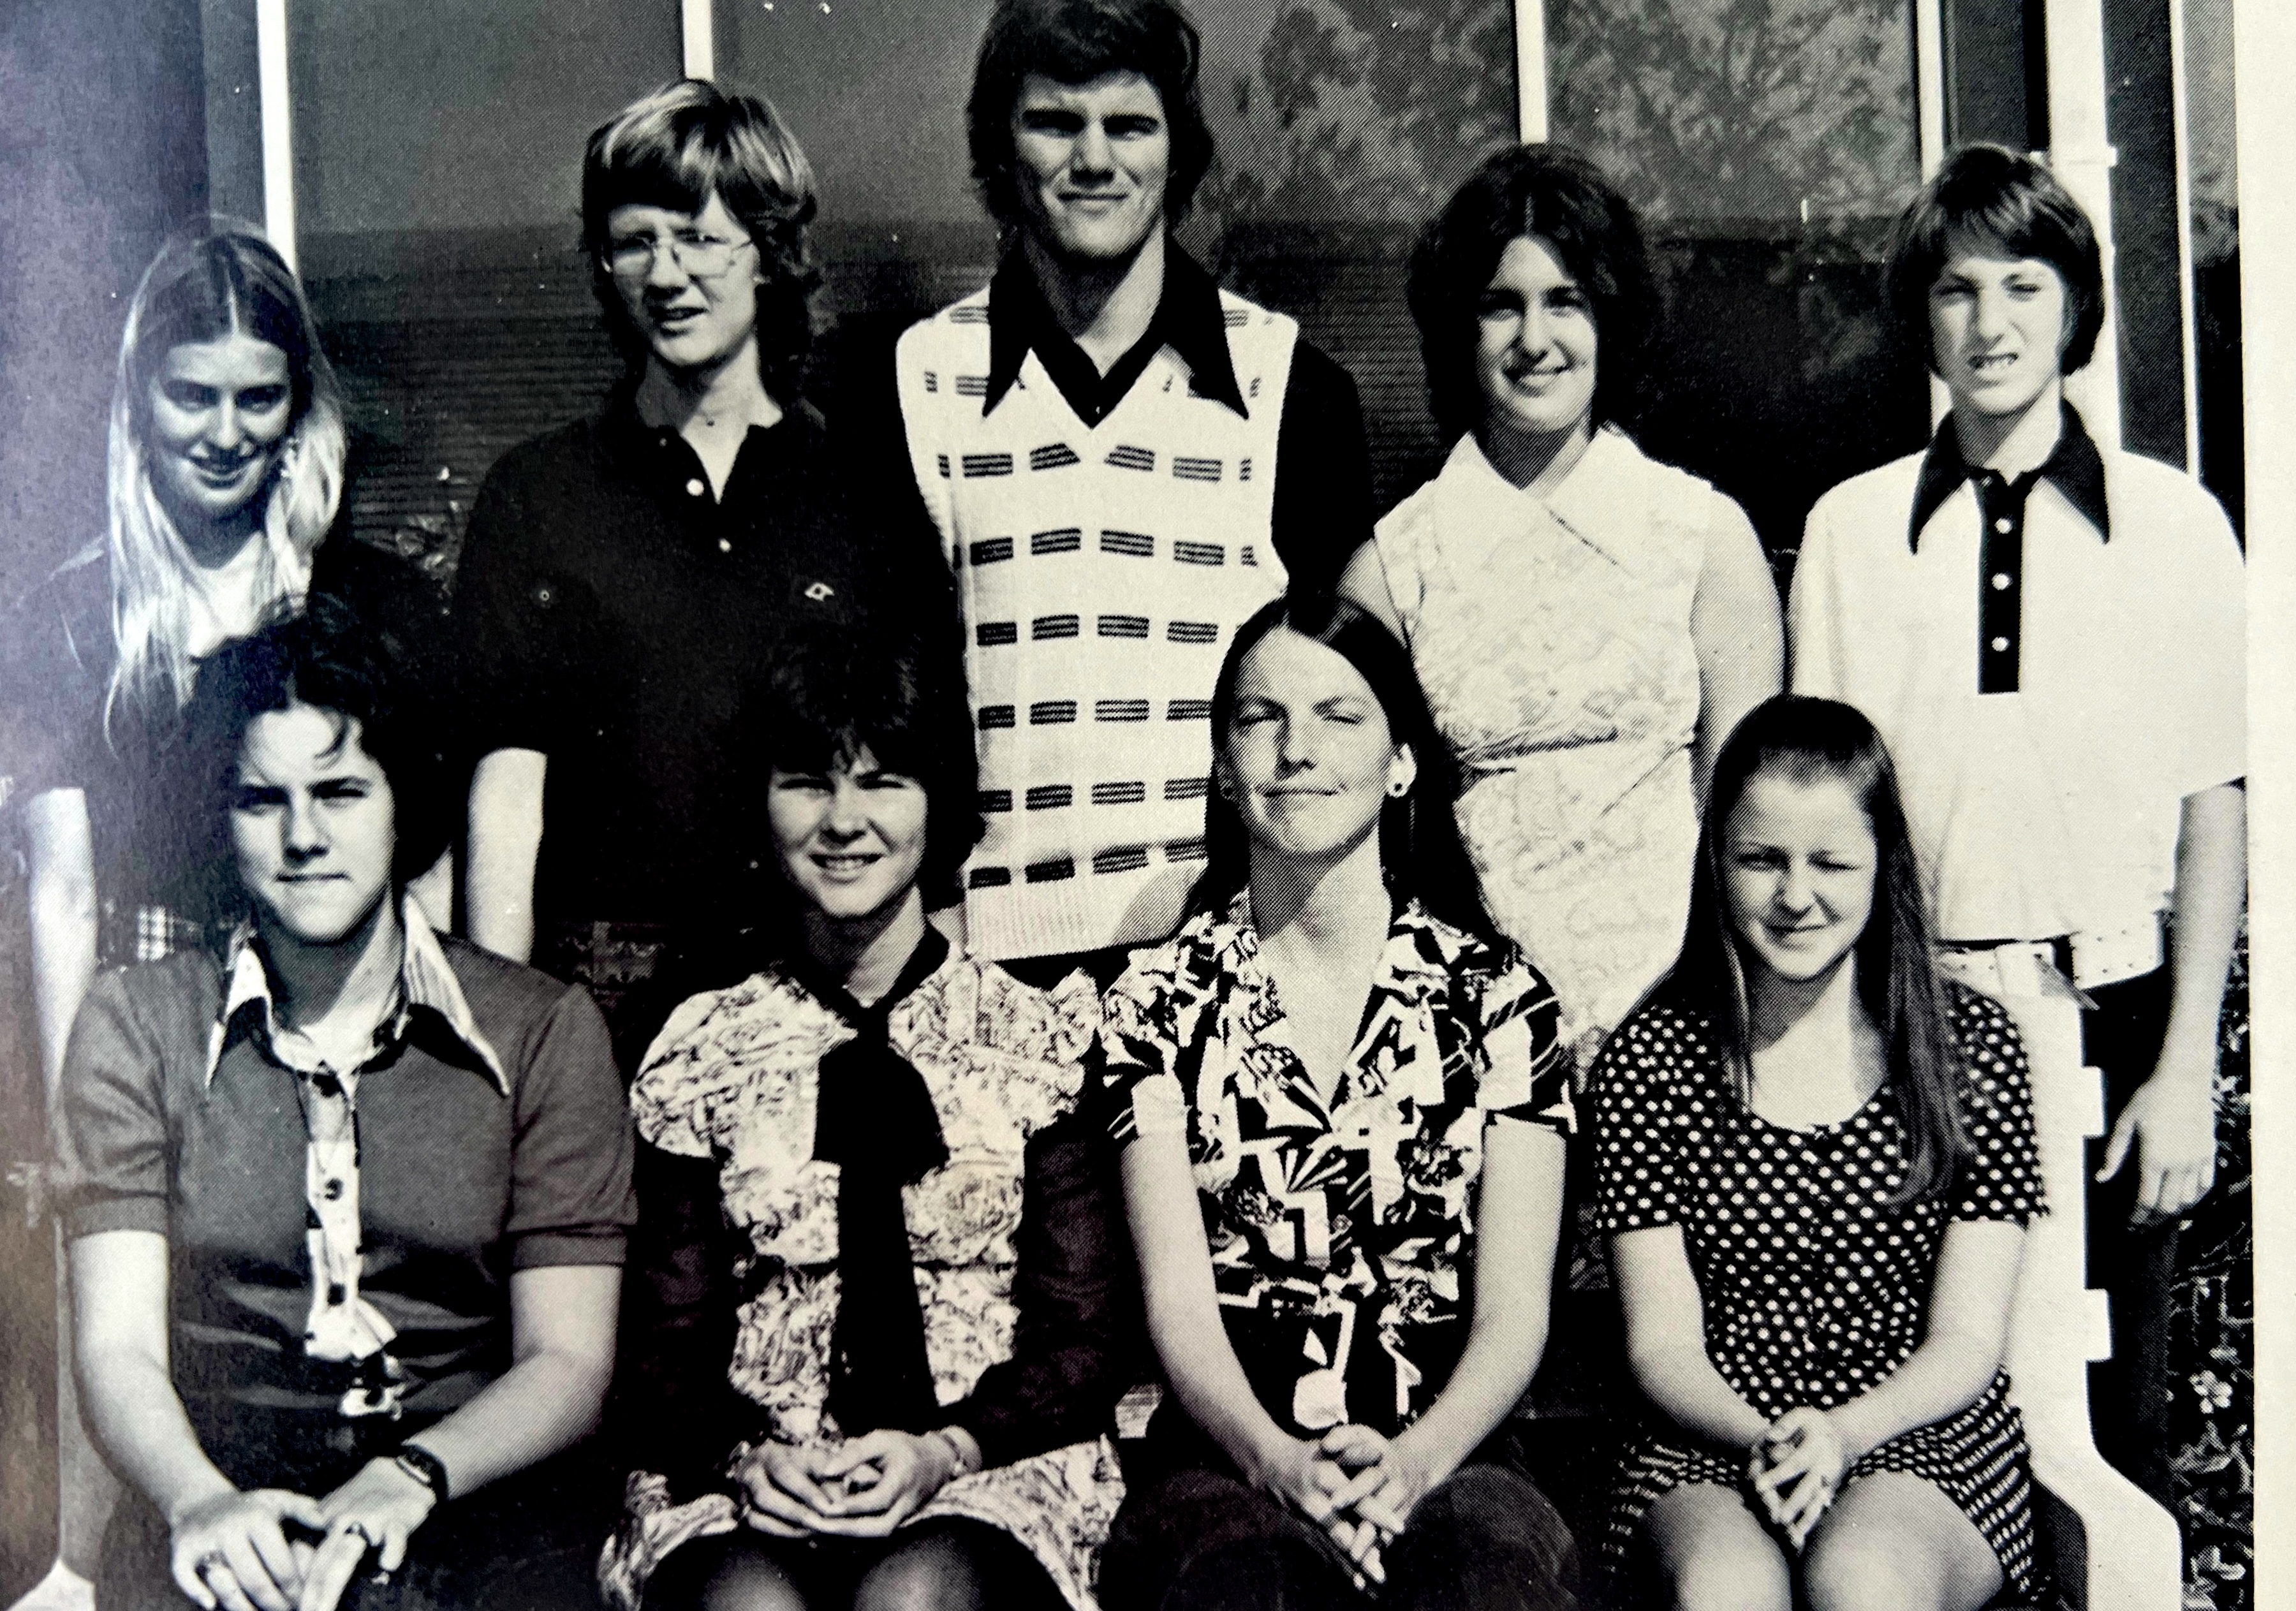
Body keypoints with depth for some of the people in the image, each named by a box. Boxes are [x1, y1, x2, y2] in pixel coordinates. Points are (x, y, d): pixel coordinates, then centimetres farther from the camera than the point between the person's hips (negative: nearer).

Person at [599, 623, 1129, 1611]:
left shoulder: (1036, 1038, 7)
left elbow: (1082, 1345, 3)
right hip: (743, 1494, 1)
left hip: (990, 1476, 0)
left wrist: (944, 1450, -14)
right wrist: (748, 1456, -13)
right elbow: (666, 1353, 9)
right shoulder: (703, 1052, 10)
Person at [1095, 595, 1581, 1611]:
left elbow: (1515, 1310, 1)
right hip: (1229, 1457, 0)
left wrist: (1412, 1463, -19)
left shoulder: (1495, 995, 7)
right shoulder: (1161, 1003, 8)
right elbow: (1178, 1298, -1)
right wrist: (1278, 1463, -20)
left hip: (1445, 1456, 0)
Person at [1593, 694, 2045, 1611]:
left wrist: (1841, 1434, -19)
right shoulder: (1649, 1061, 3)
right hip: (1711, 1446, 0)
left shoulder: (1973, 1045, 4)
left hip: (1924, 1441, 1)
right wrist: (1762, 1443, -20)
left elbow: (1967, 1342, 0)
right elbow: (1662, 1344, 1)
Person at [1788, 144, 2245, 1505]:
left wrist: (2185, 1070, -3)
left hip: (2111, 1016, 0)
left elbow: (2214, 808, 1)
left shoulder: (2174, 523, 3)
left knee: (2112, 1411, 4)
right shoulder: (1852, 529, 5)